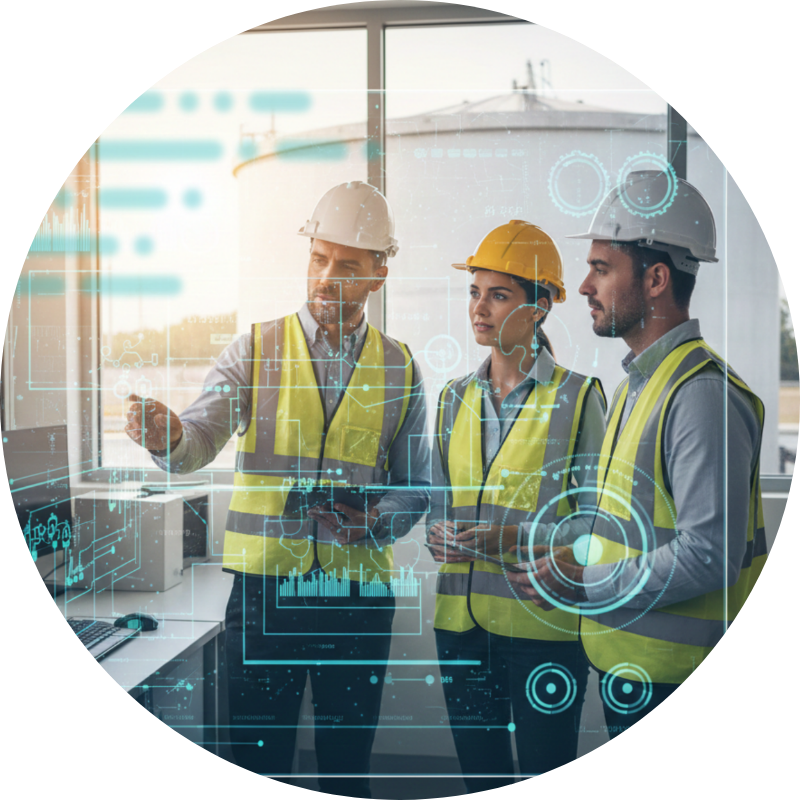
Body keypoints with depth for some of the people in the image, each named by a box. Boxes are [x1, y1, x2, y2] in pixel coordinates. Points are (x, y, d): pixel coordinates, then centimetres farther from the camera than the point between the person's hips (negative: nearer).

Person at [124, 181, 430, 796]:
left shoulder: (400, 371, 6)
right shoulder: (256, 351, 2)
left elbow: (416, 487, 10)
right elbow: (201, 439, -11)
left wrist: (378, 520, -10)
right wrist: (167, 437, -33)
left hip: (359, 591, 1)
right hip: (265, 588, -1)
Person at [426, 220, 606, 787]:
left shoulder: (577, 397, -4)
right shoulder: (455, 398, 11)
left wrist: (519, 537, -19)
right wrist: (440, 538, -3)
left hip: (543, 621, -5)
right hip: (460, 618, 5)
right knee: (479, 775, 16)